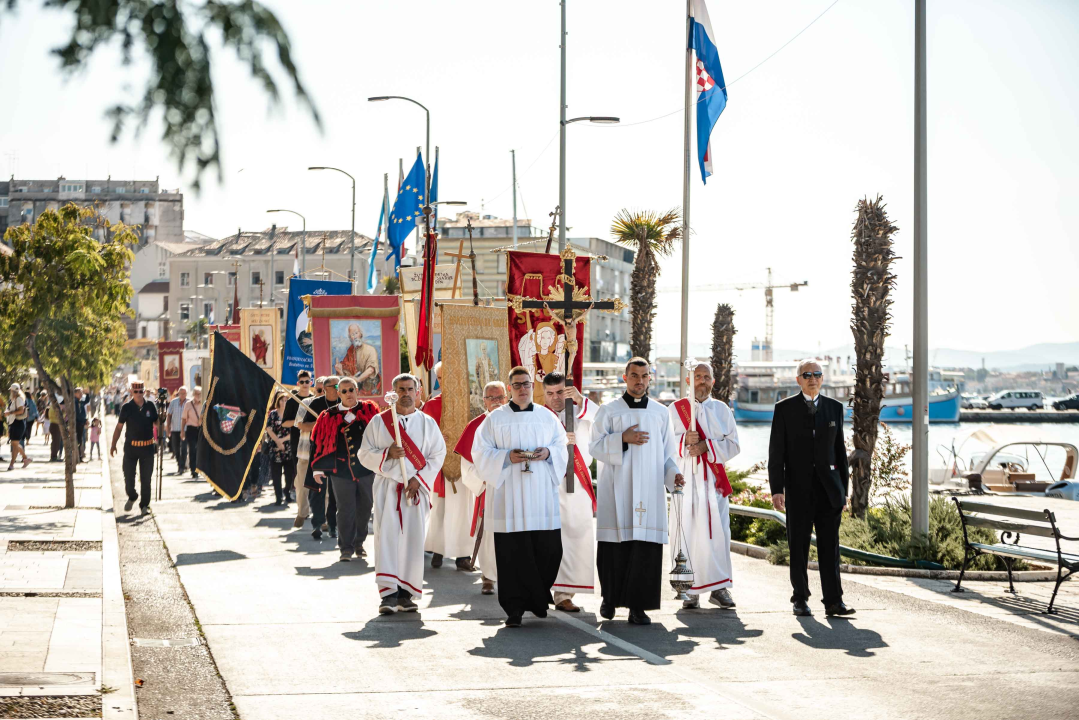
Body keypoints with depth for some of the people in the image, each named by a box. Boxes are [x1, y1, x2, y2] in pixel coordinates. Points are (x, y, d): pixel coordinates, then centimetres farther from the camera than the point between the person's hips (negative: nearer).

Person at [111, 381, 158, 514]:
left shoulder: (150, 406, 3)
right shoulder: (127, 407, -2)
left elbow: (156, 423, 14)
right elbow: (119, 427, 3)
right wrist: (113, 445, -1)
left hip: (147, 447, 1)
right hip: (131, 447, -1)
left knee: (146, 479, 2)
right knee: (128, 476, 2)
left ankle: (144, 505, 12)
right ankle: (132, 497, 30)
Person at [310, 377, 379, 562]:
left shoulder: (369, 410, 5)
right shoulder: (329, 416, 4)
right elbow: (319, 442, 5)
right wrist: (317, 469, 1)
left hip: (366, 468, 1)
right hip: (341, 470, -1)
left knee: (364, 508, 8)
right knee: (345, 510, -1)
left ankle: (358, 543, 24)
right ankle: (346, 548, 8)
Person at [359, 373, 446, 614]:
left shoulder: (428, 423, 9)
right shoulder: (379, 421, 7)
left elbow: (437, 455, 4)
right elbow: (364, 454, 5)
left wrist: (419, 479, -8)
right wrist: (386, 454, -14)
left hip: (416, 489, 1)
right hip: (387, 487, -1)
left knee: (413, 539, -2)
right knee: (387, 536, -10)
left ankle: (406, 592, 5)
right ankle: (389, 593, -12)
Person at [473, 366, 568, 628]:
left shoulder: (548, 417, 13)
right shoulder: (495, 419, 6)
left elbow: (562, 447, 13)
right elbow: (480, 452, 2)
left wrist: (548, 453, -8)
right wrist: (507, 457, -14)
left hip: (542, 495, 2)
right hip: (509, 496, -2)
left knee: (548, 548, -2)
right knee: (512, 552, -6)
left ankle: (539, 598, 20)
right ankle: (515, 608, 0)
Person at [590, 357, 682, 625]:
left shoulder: (660, 412, 12)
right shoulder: (609, 411, 6)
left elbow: (667, 452, 14)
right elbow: (595, 446, 1)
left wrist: (673, 474, -4)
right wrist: (623, 439, -14)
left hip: (648, 490, 1)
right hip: (616, 490, -1)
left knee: (646, 548, -6)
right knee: (614, 546, 0)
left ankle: (637, 605, -2)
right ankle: (610, 597, 20)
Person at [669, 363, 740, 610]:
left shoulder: (722, 410, 12)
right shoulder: (675, 409, 9)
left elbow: (733, 444, 5)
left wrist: (706, 446, -10)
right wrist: (685, 440, -18)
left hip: (713, 478, 1)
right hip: (686, 478, -1)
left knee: (717, 531, -3)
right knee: (688, 532, -6)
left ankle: (718, 587, 4)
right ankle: (690, 590, -3)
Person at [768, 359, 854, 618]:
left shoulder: (834, 407, 11)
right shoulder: (785, 408, 2)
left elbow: (840, 450, 13)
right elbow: (776, 452, -1)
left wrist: (844, 488, 9)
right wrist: (776, 489, -8)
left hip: (829, 488, 2)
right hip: (798, 488, -2)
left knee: (830, 546, -1)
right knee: (798, 546, 3)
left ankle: (833, 601, 1)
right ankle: (800, 599, 12)